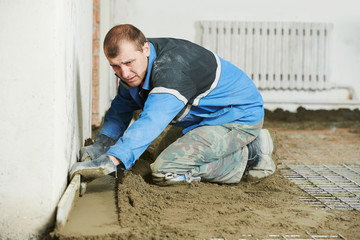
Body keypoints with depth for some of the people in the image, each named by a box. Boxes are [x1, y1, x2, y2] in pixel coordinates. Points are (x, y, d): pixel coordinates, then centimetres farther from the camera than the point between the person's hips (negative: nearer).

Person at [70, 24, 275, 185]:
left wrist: (110, 161, -58)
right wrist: (101, 145, -10)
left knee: (165, 171, -21)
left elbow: (151, 123, -47)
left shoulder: (172, 69, -33)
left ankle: (246, 159, -6)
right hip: (209, 117, 10)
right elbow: (121, 109, 9)